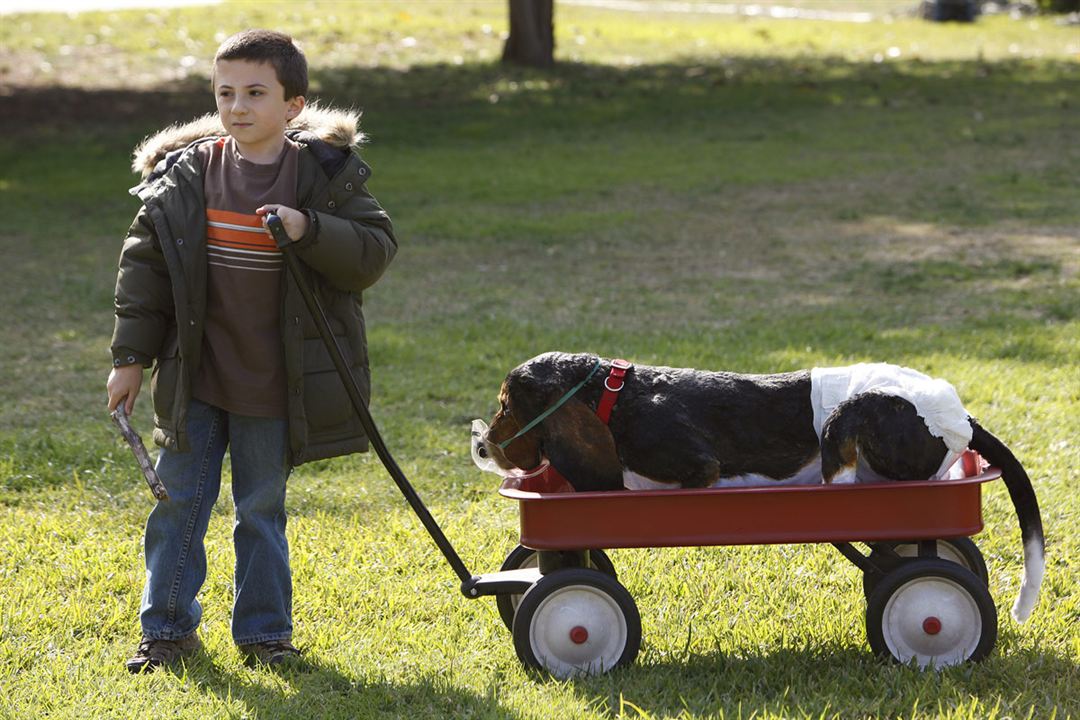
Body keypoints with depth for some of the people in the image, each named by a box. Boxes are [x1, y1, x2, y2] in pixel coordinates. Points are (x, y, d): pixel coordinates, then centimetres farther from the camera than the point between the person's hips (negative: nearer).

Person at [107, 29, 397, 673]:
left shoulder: (327, 174, -6)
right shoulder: (185, 174, -2)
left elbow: (376, 251, -10)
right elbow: (145, 265, 4)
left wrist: (310, 231, -27)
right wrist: (132, 356, 2)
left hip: (275, 384, -1)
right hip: (195, 379, 2)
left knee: (262, 511, 10)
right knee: (180, 503, 7)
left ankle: (264, 629, 23)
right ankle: (169, 628, 19)